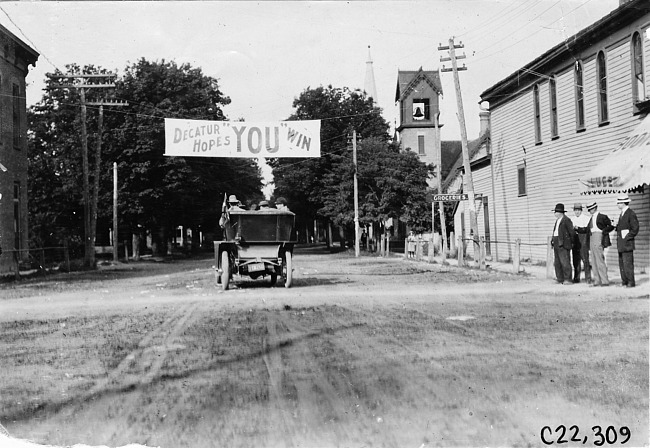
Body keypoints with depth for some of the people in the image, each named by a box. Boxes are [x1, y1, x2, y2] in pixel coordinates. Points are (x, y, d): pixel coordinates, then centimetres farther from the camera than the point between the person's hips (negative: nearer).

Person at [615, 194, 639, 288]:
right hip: (621, 244, 9)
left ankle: (631, 282, -3)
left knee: (628, 263, -8)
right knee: (621, 262, 11)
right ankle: (624, 281, 17)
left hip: (627, 243, -9)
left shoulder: (631, 213, -11)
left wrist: (627, 238, -14)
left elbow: (635, 229, -14)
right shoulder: (622, 213, 16)